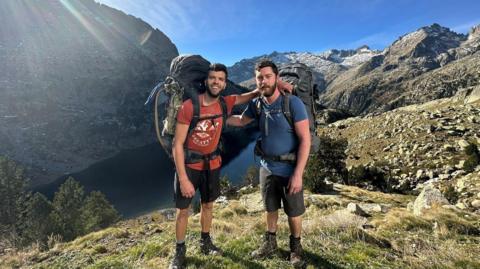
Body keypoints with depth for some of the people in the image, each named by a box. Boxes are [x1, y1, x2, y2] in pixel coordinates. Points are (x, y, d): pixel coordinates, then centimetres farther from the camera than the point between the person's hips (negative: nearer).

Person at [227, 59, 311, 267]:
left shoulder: (293, 103, -19)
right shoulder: (256, 104, -4)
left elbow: (305, 139, -19)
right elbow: (241, 120, 16)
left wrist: (298, 173, -21)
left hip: (290, 169, -4)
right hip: (267, 167, 4)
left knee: (294, 212, 14)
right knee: (270, 208, 21)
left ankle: (295, 247, 41)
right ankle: (270, 243, 44)